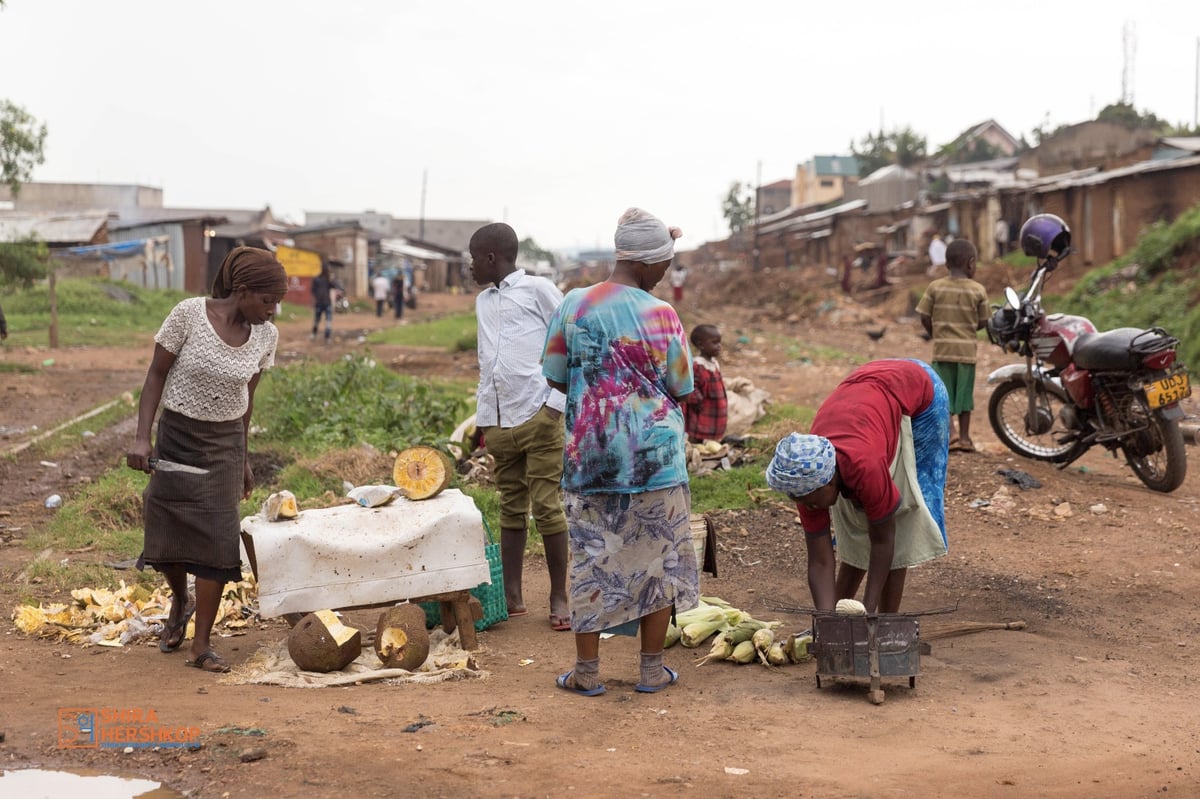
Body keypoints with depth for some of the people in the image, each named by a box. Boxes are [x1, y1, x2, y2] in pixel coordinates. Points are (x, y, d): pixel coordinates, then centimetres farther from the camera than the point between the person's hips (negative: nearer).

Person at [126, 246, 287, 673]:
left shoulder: (266, 336, -6)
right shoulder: (189, 314, -16)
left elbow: (247, 396, 7)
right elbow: (157, 373, -8)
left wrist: (244, 459, 12)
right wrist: (142, 437, -15)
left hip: (225, 444, 2)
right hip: (176, 435, -2)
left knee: (215, 537, -6)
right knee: (167, 533, 4)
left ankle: (202, 645, 4)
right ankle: (180, 602, 37)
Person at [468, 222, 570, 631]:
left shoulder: (538, 289, -1)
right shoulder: (483, 302, 19)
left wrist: (557, 402, -10)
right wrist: (481, 415, 17)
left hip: (538, 416, -6)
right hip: (499, 421, 6)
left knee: (547, 508, -4)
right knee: (511, 509, 9)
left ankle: (559, 597, 4)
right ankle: (511, 595, 14)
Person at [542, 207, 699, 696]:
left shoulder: (574, 305, -4)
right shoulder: (662, 315, -9)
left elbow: (556, 379, 4)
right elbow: (681, 389, -1)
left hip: (590, 458, 2)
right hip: (655, 458, -2)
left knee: (592, 559, 10)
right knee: (657, 559, 11)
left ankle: (586, 671, 16)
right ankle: (652, 669, 18)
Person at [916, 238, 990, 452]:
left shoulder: (935, 287, -3)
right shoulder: (978, 290, -4)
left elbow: (925, 318, -2)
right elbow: (983, 322, 1)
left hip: (942, 348, 0)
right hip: (967, 348, 0)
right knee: (964, 392, 10)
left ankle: (948, 430, -14)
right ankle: (964, 437, 15)